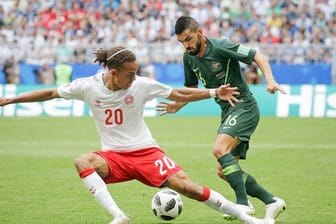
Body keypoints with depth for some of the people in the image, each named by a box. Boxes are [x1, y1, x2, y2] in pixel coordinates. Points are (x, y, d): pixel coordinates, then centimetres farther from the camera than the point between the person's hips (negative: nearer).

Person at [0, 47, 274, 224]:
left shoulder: (141, 85, -11)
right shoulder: (88, 86, -10)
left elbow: (179, 94, 0)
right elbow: (51, 93, 2)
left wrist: (215, 93, -7)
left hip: (146, 152, -1)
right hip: (113, 157, 1)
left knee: (187, 187, -17)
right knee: (82, 162, -31)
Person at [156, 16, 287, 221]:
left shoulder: (220, 47, -16)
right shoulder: (189, 58, 6)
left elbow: (259, 57, -14)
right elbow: (192, 88, 22)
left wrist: (270, 80, -29)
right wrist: (178, 105, 7)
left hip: (244, 106, -9)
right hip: (228, 111, 9)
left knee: (220, 149, -29)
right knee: (225, 171, 6)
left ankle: (243, 203, -28)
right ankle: (272, 202, 13)